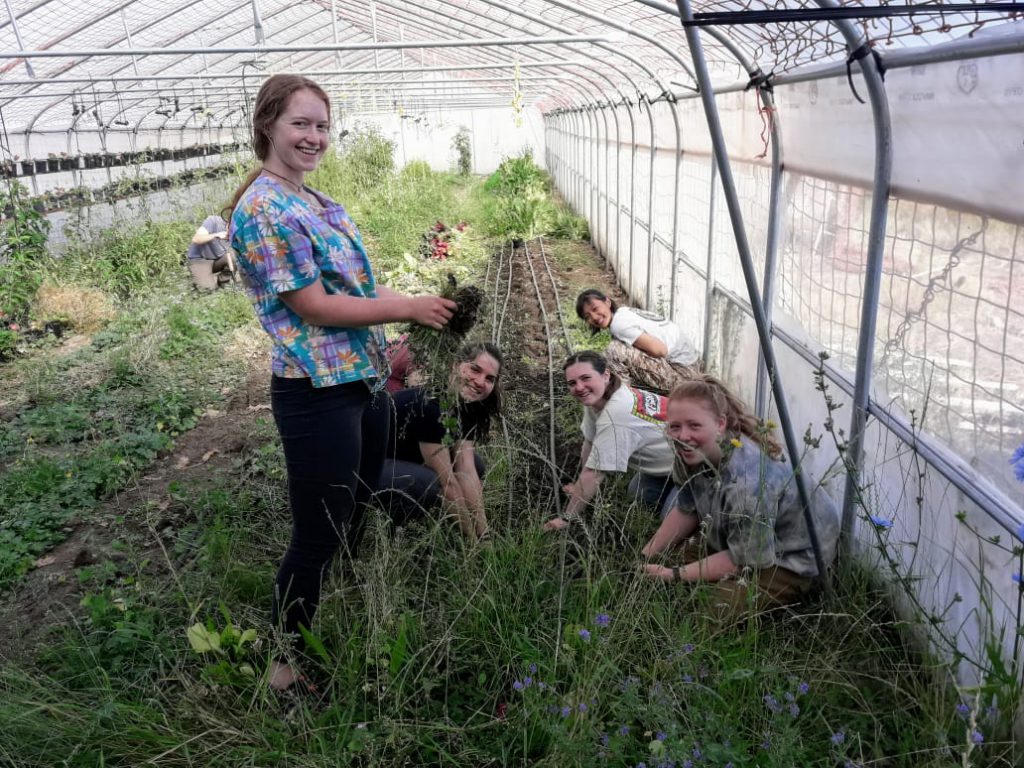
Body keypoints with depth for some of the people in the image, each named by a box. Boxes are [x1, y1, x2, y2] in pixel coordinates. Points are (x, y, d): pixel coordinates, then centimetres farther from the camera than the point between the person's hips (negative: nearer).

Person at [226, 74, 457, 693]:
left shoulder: (319, 201, 13)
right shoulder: (263, 209, -15)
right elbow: (313, 305, -19)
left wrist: (391, 347, 11)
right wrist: (407, 308, -14)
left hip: (365, 381, 9)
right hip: (318, 394, -9)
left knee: (355, 523, 21)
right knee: (319, 540, 3)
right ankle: (286, 664, 25)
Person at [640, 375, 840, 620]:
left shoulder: (747, 483, -39)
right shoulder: (694, 452, -16)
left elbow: (746, 558, -26)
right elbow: (686, 510, 0)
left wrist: (676, 575, -21)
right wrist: (646, 555, -1)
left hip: (794, 556, -7)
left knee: (718, 608, -21)